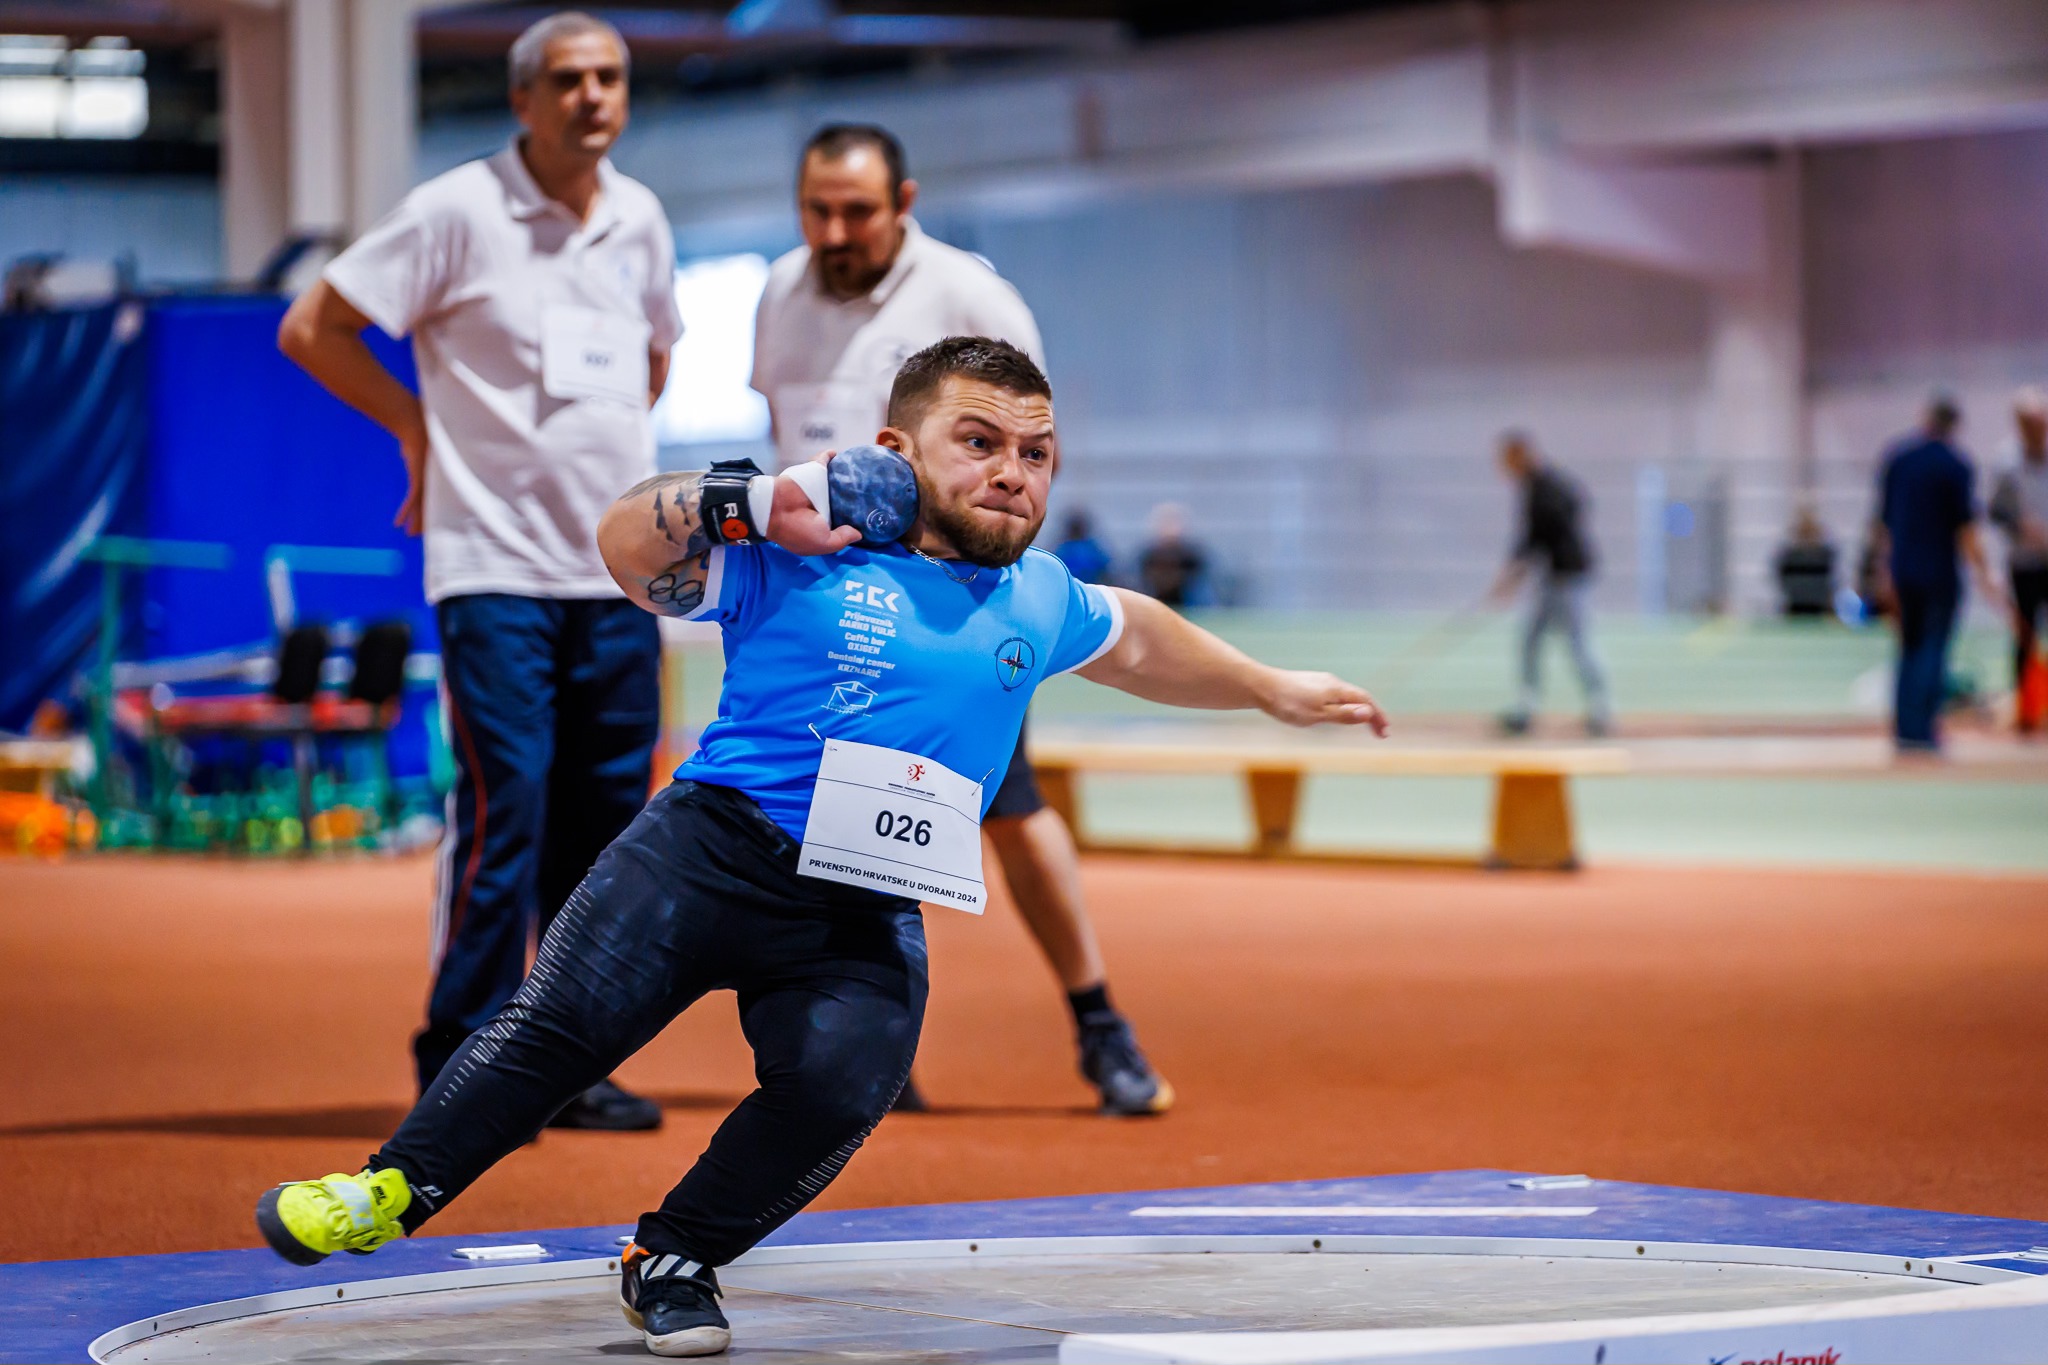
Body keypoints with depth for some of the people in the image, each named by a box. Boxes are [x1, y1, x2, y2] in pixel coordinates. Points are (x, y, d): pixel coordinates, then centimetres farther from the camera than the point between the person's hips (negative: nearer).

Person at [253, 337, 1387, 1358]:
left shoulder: (1040, 602, 16)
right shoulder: (803, 557, 1)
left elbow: (1133, 640, 37)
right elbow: (626, 547, -5)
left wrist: (1272, 691, 44)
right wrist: (753, 503, -20)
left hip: (868, 924, 3)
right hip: (714, 847, -3)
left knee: (839, 1088, -22)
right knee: (564, 1021, -15)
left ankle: (675, 1260, 1)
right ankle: (391, 1191, 4)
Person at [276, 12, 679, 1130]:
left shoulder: (640, 220, 11)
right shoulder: (458, 212, -7)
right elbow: (311, 329, -3)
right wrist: (423, 430, 2)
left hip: (618, 572, 6)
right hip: (495, 566, -5)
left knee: (607, 822, 6)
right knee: (503, 812, -11)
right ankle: (460, 1069, -2)